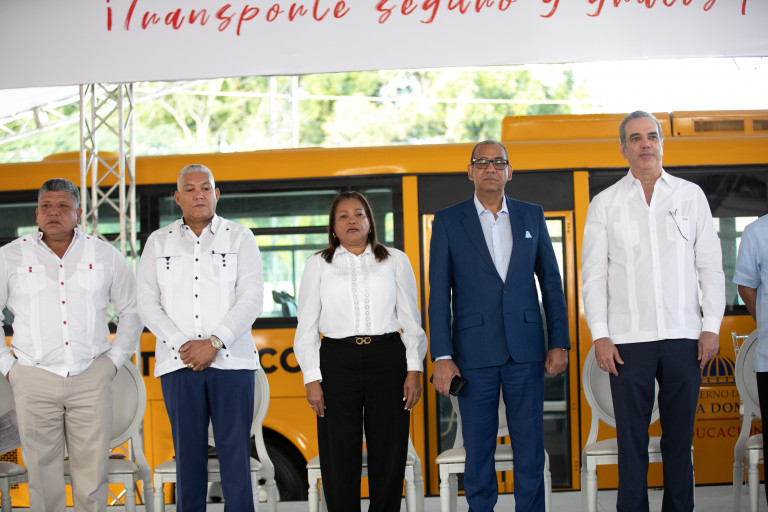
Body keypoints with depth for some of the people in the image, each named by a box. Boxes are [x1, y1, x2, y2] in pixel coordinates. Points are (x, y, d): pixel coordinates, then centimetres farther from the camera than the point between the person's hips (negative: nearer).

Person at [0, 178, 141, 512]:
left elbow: (131, 310, 18)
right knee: (43, 475, 2)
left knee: (92, 475, 0)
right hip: (34, 380, 0)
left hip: (92, 377, 0)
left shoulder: (105, 256, 9)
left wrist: (115, 359, 8)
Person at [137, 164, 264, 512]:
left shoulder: (240, 238, 7)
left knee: (235, 451, -3)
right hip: (178, 364, 2)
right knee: (188, 453, 3)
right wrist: (182, 345, -8)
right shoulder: (158, 243, 12)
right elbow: (148, 304, 5)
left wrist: (214, 343, -12)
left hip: (231, 362, -1)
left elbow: (251, 299, -3)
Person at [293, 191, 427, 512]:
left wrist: (414, 370, 0)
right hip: (337, 361, 0)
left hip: (387, 359, 1)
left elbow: (410, 320, 8)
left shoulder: (395, 260, 10)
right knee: (340, 456, 0)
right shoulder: (318, 265, 9)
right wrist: (312, 379, -2)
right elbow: (307, 326, 6)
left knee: (389, 453, 3)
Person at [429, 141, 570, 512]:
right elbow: (439, 295, 0)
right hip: (474, 352, -1)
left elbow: (551, 282, 11)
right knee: (478, 448, 4)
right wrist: (442, 357, -7)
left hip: (525, 351, 2)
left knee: (530, 446, 2)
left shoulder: (532, 216, 11)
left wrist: (559, 343, 3)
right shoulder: (448, 221, 4)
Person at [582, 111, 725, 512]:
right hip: (628, 340, -1)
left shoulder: (691, 196, 9)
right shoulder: (604, 204, 7)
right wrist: (600, 336, -4)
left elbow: (710, 265, 8)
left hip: (684, 337, 1)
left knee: (680, 437, 5)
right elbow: (593, 275, 5)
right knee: (632, 438, 1)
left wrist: (712, 326, 1)